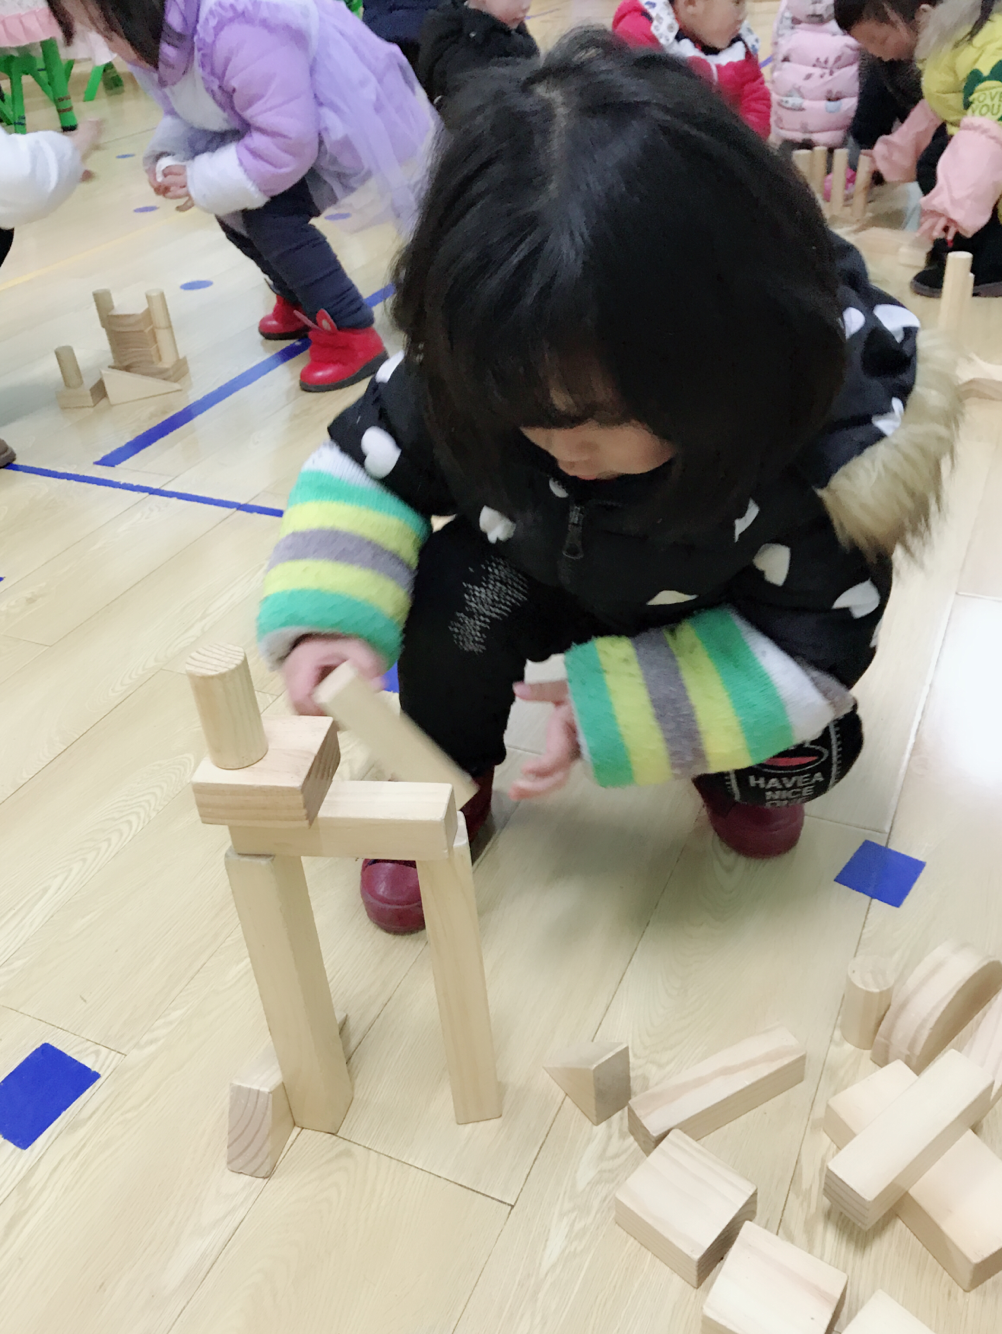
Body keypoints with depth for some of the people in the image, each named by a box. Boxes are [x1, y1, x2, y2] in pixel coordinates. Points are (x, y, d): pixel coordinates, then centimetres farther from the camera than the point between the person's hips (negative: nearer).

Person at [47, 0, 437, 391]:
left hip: (363, 119, -9)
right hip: (297, 120, 9)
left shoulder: (239, 33, -35)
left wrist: (201, 180, -24)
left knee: (271, 215, -23)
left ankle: (353, 336, -13)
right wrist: (168, 156, -12)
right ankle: (302, 302, 27)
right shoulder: (162, 33, -5)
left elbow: (287, 144, -33)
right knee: (231, 203, 7)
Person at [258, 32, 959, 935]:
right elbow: (366, 463, -16)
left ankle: (742, 761, 17)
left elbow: (808, 643, -27)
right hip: (556, 575, 2)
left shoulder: (826, 424, -36)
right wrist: (330, 616, -35)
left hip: (730, 612, -1)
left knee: (800, 757, -21)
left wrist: (611, 708, -37)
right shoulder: (475, 374, -31)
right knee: (460, 585, -27)